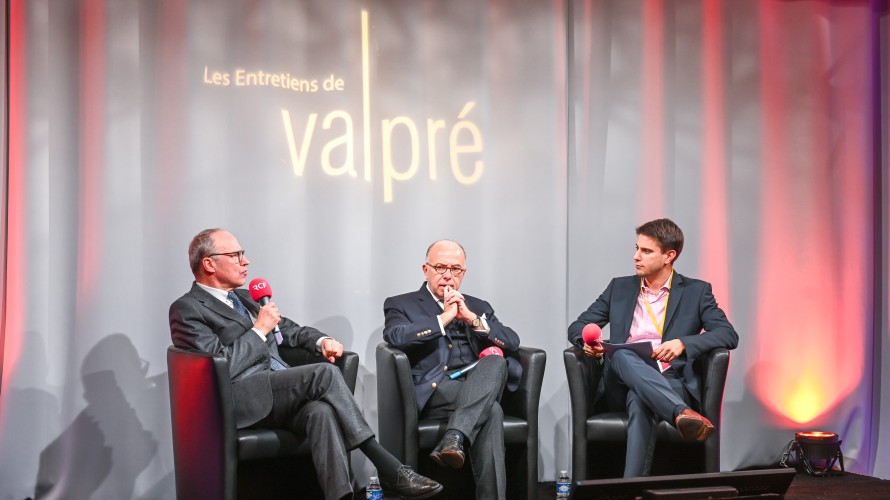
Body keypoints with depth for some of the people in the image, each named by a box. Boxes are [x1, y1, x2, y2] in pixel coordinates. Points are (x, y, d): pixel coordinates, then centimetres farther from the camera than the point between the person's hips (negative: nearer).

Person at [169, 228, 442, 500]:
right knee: (325, 373, -26)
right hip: (241, 399, -6)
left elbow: (289, 330, 31)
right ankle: (389, 469, -25)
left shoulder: (244, 297, 24)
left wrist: (321, 340, 10)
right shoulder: (187, 310, -1)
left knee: (322, 411, -30)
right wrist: (259, 329, -6)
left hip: (280, 392, 6)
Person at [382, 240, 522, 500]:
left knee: (496, 361, -33)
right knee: (491, 412, -34)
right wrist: (444, 317, -5)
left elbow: (512, 343, 10)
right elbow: (395, 337, -10)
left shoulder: (478, 307, 26)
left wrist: (472, 318, -2)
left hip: (480, 386, 4)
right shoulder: (402, 304, 14)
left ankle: (455, 437, -47)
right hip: (433, 392, -4)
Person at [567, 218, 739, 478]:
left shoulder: (696, 291, 11)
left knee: (640, 401, -40)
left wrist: (683, 343, -19)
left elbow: (729, 335, -1)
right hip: (623, 385, 2)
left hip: (672, 383, -2)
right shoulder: (619, 288, 18)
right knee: (622, 356, -36)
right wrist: (588, 340, -9)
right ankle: (683, 414, -54)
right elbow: (577, 327, 17)